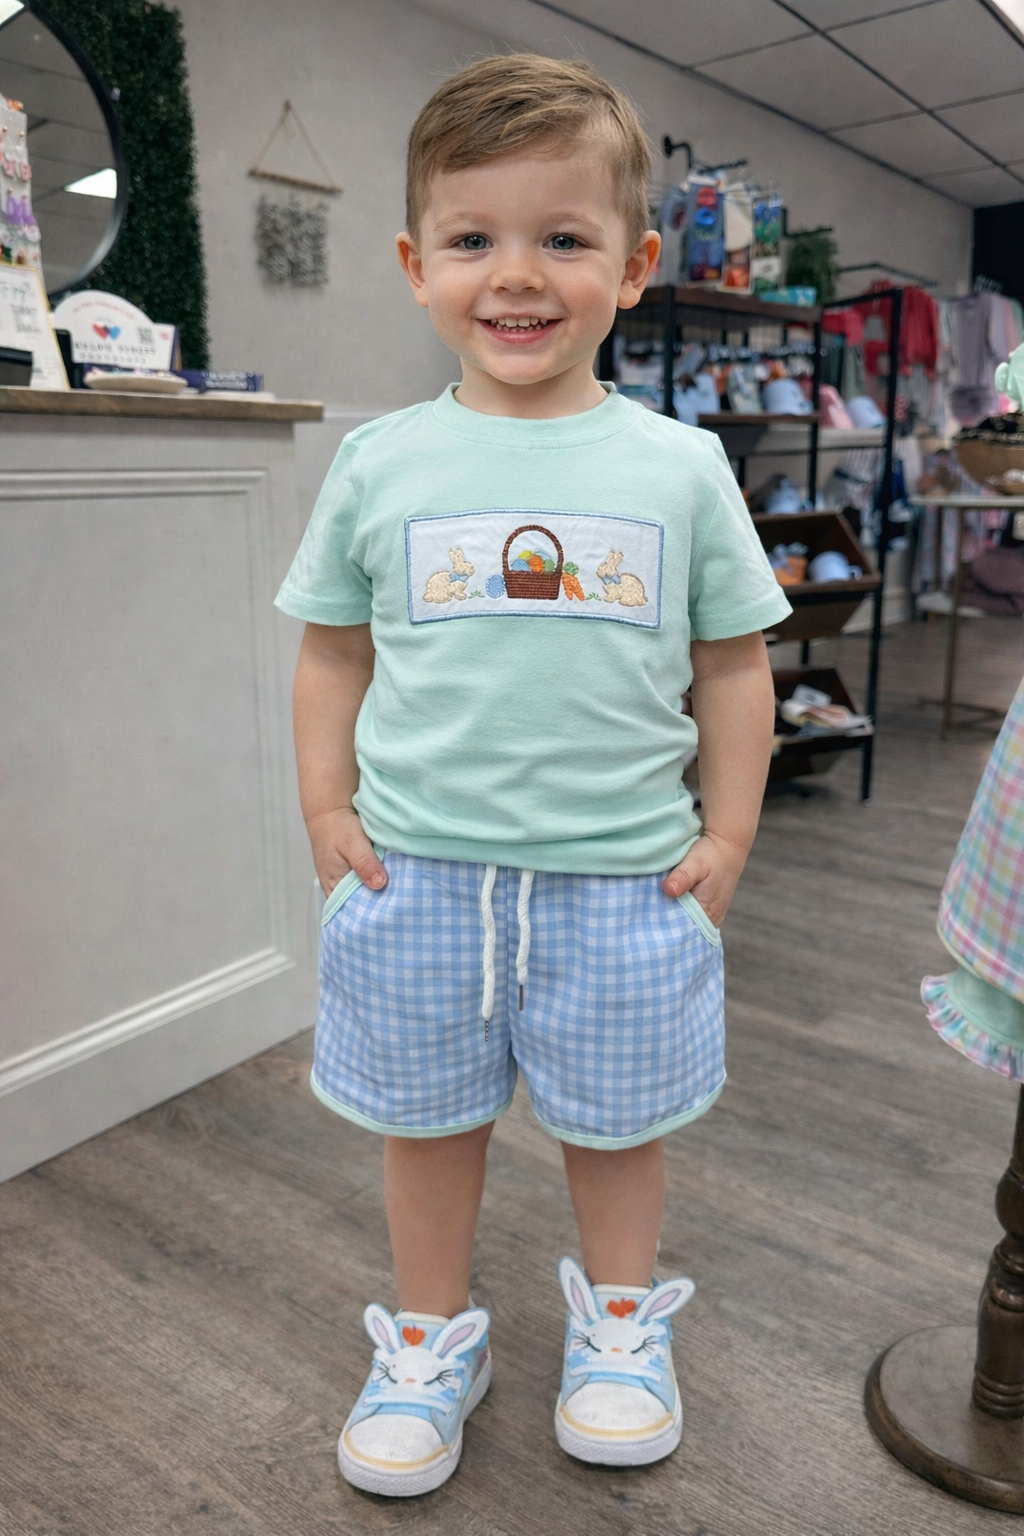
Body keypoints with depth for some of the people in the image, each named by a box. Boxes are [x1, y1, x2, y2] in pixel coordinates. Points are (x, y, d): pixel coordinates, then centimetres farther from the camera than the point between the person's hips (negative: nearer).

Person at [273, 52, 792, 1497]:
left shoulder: (679, 465, -1)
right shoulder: (381, 463, 0)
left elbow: (733, 661, 4)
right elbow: (333, 649, 7)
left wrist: (725, 834, 1)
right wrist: (326, 808, 0)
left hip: (623, 874, 0)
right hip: (419, 869, 1)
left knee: (616, 1119, 18)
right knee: (427, 1117, 17)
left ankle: (618, 1319, 46)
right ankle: (432, 1334, 42)